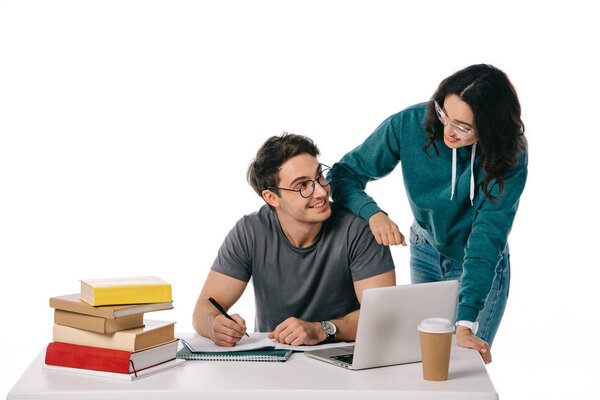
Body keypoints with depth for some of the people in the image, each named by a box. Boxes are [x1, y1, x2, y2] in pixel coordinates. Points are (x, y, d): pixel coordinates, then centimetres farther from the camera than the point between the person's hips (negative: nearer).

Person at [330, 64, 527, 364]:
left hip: (482, 266, -2)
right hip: (424, 253, 2)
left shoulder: (509, 158, -27)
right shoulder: (410, 124, -23)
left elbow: (487, 239, -33)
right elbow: (345, 173, -17)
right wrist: (373, 214, -38)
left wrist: (465, 323, -40)